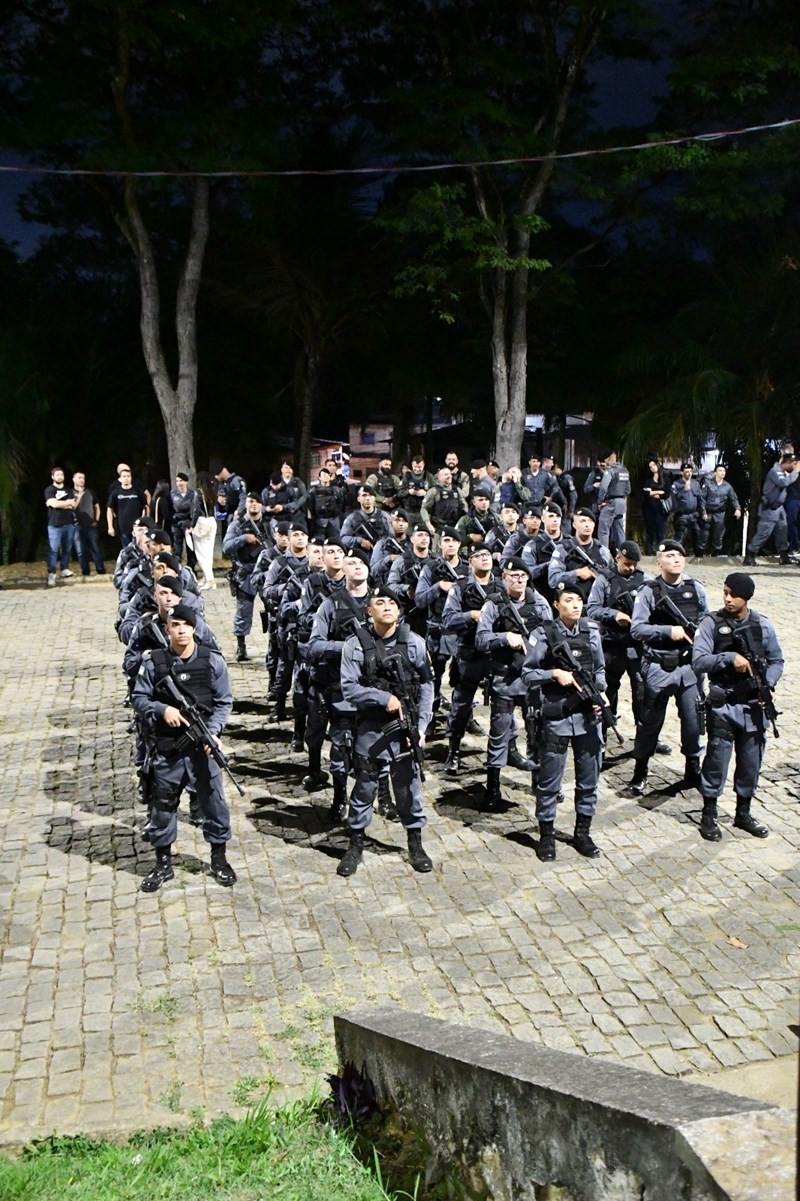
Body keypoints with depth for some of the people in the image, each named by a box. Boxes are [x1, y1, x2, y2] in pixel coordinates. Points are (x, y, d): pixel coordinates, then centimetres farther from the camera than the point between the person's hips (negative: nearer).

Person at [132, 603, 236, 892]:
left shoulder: (212, 661, -5)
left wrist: (213, 731, -15)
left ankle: (219, 858, 27)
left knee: (213, 800, 8)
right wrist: (162, 709, -16)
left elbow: (224, 703, -1)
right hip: (167, 747, 0)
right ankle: (163, 863, 27)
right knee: (162, 804, 10)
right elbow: (139, 698, 2)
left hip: (202, 745, 0)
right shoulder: (153, 662, -5)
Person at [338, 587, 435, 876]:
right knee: (364, 787, 8)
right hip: (370, 729, -1)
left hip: (405, 726, 1)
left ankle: (415, 842, 27)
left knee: (409, 786, 10)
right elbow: (349, 689, -11)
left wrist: (420, 726, -4)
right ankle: (356, 844, 22)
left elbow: (426, 686, 1)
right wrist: (385, 698, -18)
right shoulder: (356, 645, -7)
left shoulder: (413, 643, -2)